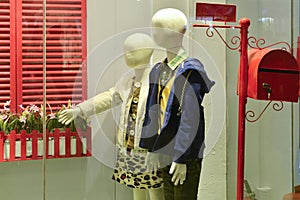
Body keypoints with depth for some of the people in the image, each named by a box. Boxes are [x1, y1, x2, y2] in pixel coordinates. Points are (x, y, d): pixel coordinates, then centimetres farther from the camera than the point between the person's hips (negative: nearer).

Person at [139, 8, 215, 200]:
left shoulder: (190, 70, -15)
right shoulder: (159, 70, 9)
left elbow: (190, 118, -19)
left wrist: (181, 158, -19)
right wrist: (151, 149, 13)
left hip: (186, 154, -8)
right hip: (165, 152, 8)